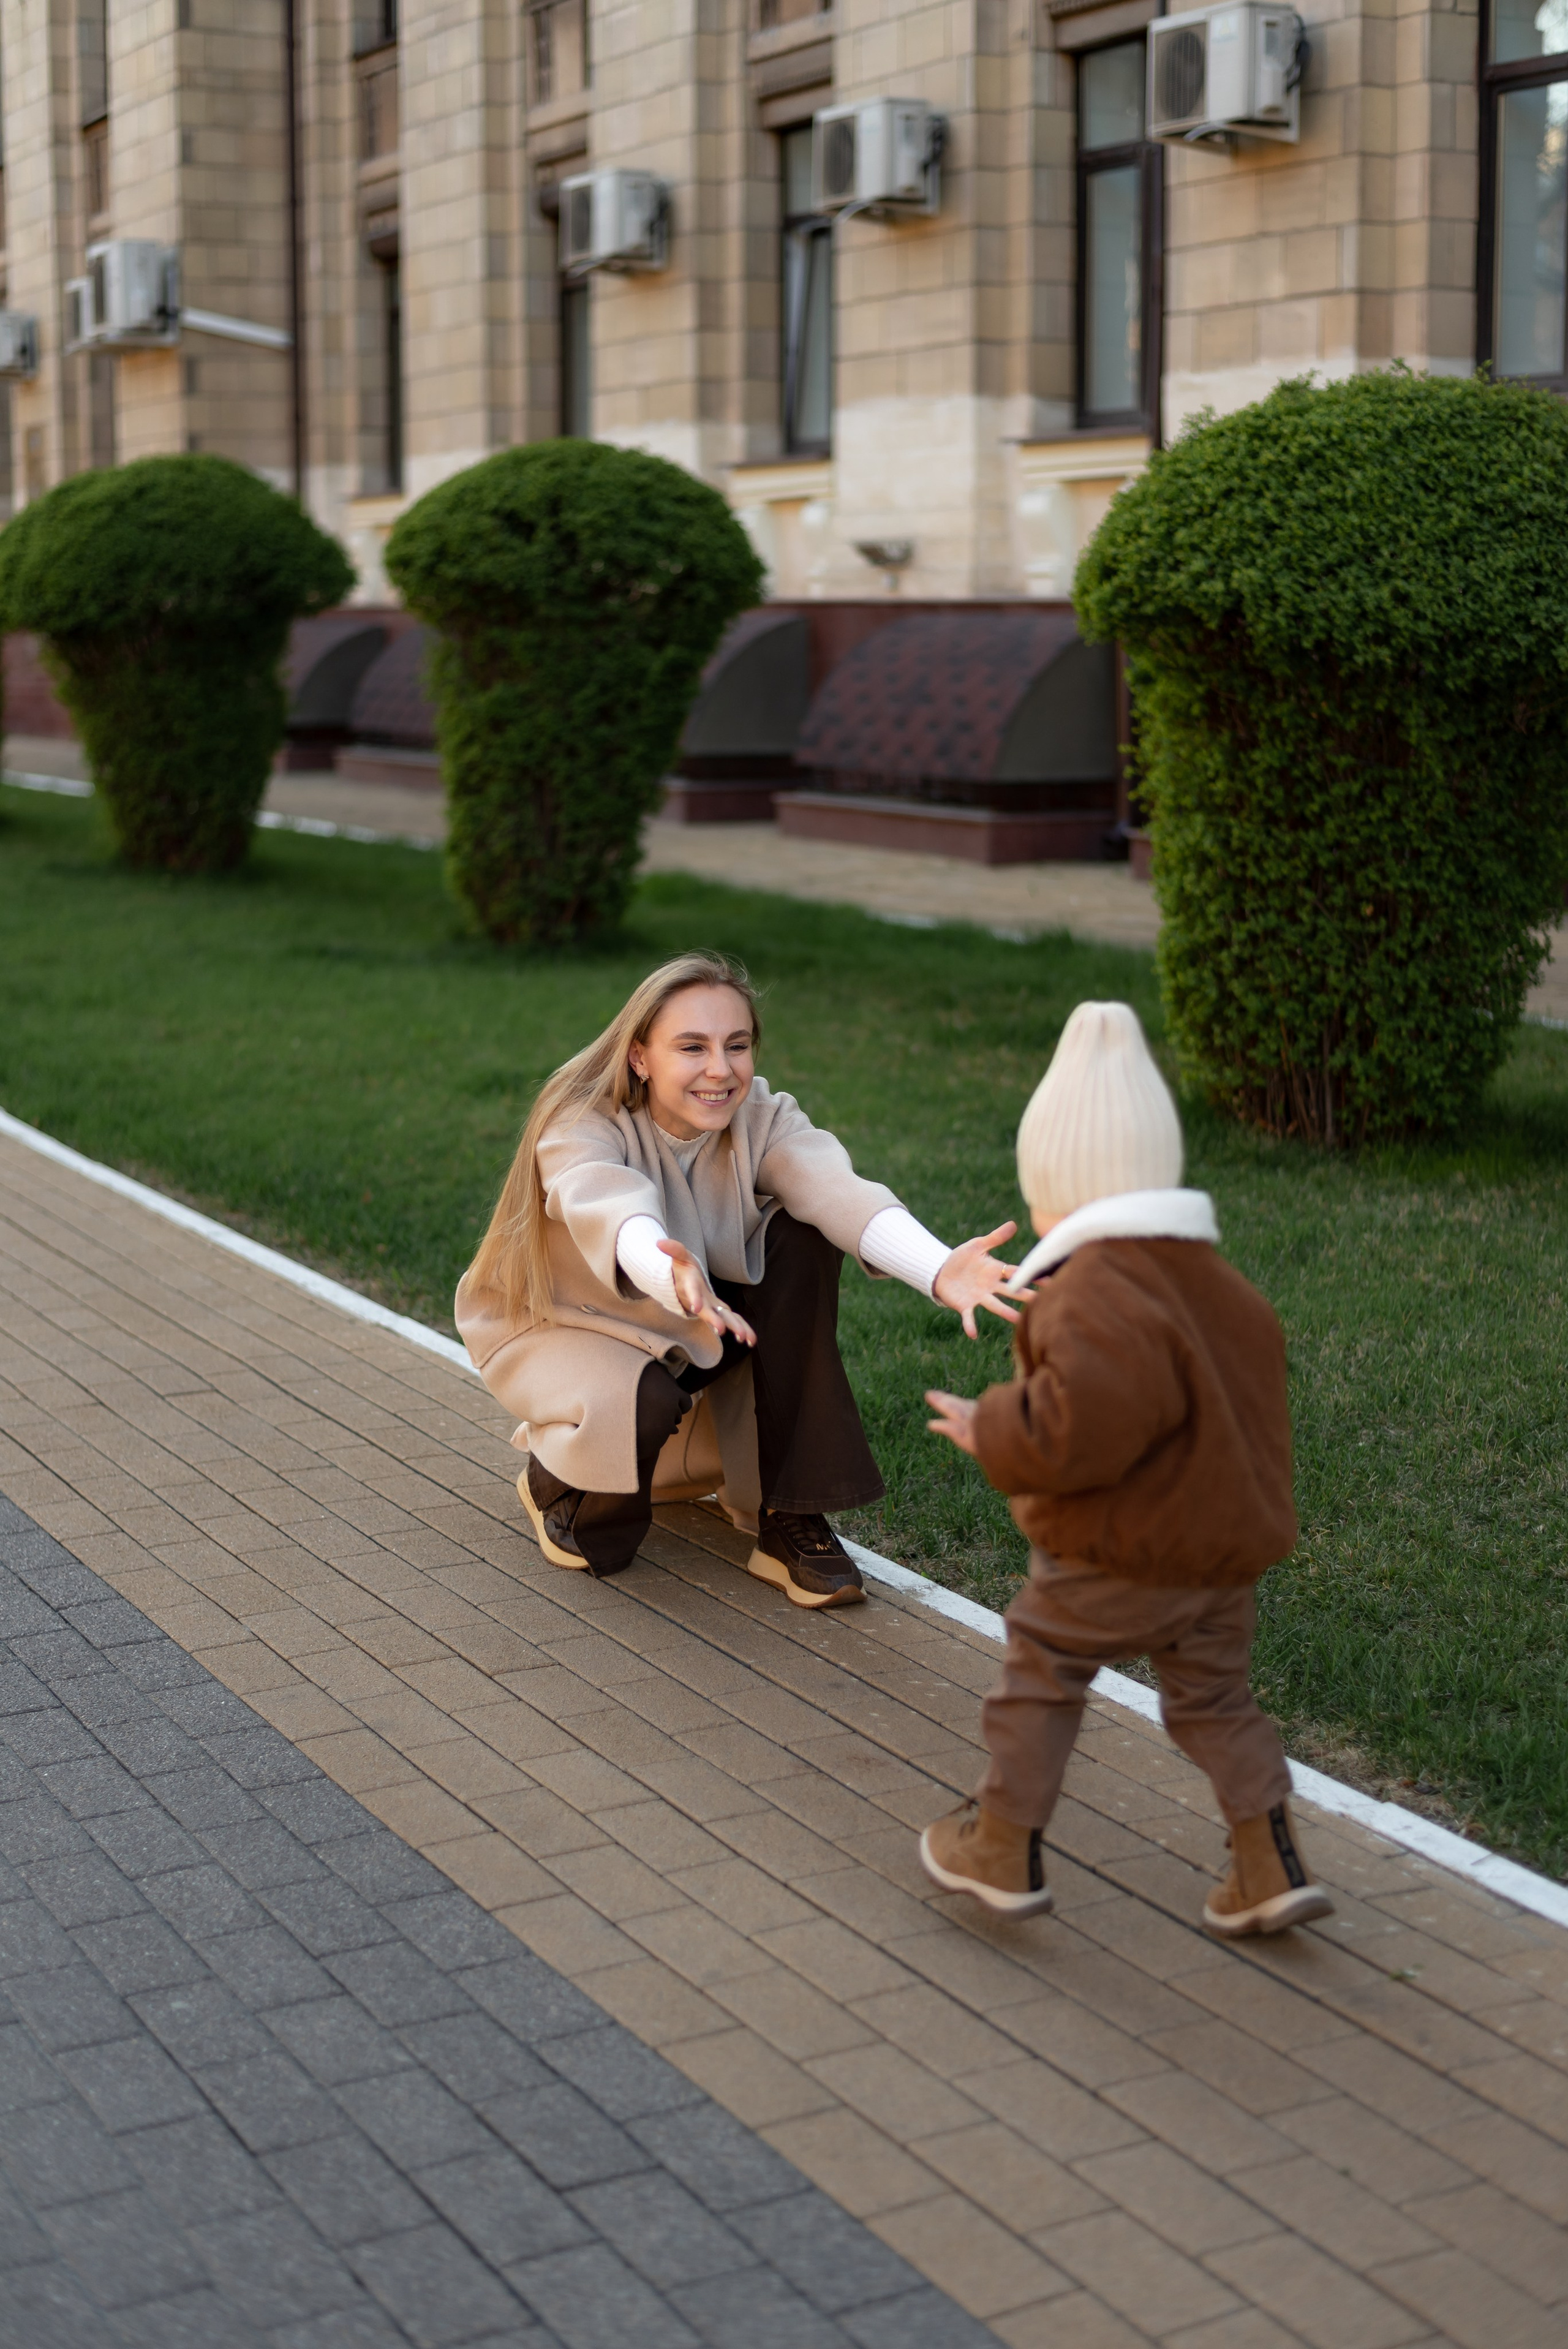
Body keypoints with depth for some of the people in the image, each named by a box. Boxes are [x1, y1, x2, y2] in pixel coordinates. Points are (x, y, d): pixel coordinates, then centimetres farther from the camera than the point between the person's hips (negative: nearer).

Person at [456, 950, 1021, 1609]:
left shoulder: (761, 1120, -17)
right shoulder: (581, 1128, -27)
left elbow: (837, 1190, -37)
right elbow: (612, 1212, -51)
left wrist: (938, 1269, -58)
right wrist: (676, 1279, -74)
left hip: (693, 1328, 4)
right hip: (564, 1327, -4)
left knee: (801, 1242, -23)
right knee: (644, 1401, -37)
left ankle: (790, 1520, -17)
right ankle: (556, 1482, 2)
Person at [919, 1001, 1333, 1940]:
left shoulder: (1096, 1292, -22)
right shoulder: (1215, 1281, 7)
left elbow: (1085, 1423, -33)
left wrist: (991, 1433, -16)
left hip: (1113, 1558, -7)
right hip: (1222, 1552, 8)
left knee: (1039, 1676, 12)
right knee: (1214, 1699, 18)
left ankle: (1006, 1849, 23)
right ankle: (1274, 1868, 12)